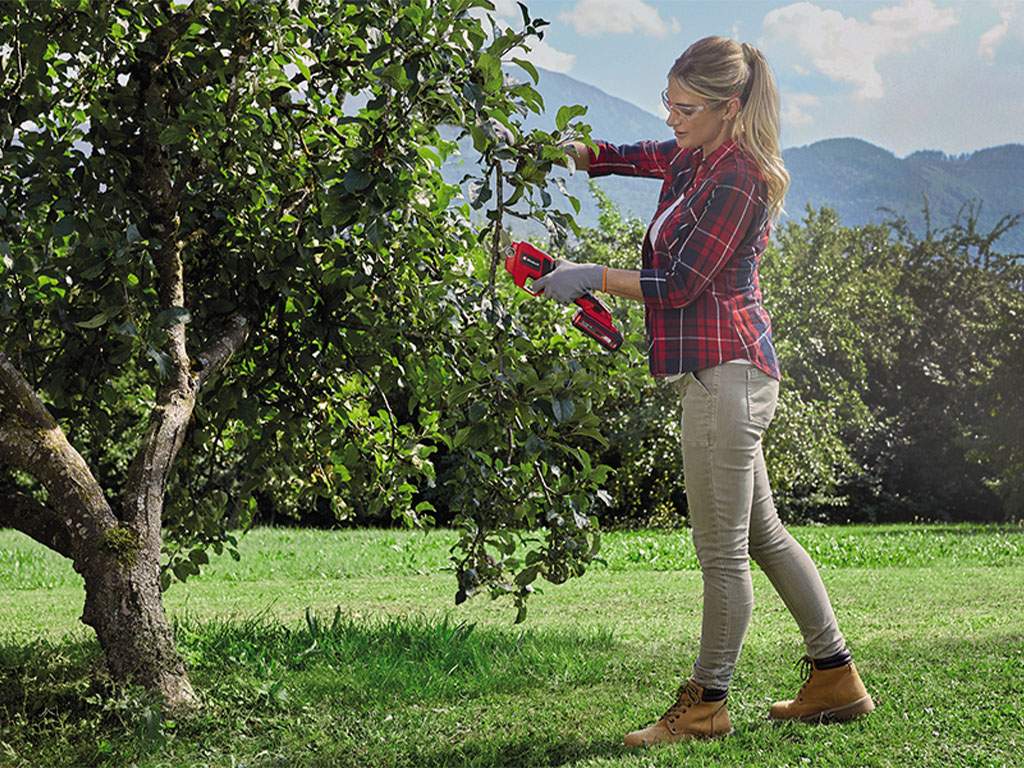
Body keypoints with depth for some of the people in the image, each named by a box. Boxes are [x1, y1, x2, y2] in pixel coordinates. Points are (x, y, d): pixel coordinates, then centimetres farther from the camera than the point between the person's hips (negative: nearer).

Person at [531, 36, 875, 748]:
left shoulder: (737, 180, -16)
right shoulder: (693, 156, 12)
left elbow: (678, 284, -16)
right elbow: (624, 156, 25)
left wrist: (591, 276, -10)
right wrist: (565, 150, 5)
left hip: (726, 372, -11)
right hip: (726, 370, 11)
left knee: (721, 549, -1)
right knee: (762, 534, 16)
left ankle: (705, 705, 9)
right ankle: (837, 678, 25)